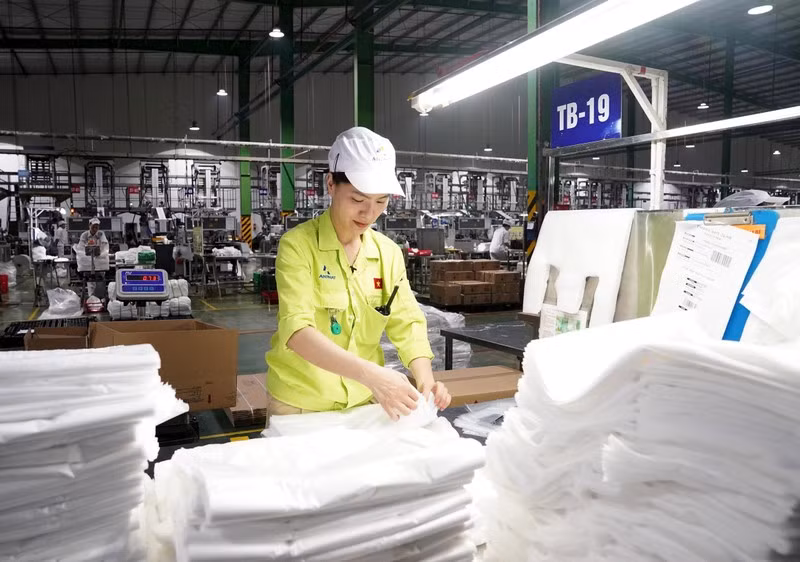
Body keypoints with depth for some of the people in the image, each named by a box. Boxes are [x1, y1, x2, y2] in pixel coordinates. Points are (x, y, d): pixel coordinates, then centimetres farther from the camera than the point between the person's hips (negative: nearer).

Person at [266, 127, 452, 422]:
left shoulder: (389, 253, -2)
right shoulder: (297, 245, -17)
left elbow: (407, 323, -1)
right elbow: (296, 330, -28)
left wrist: (425, 380, -20)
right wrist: (369, 374, -40)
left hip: (364, 403, 4)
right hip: (300, 404, -3)